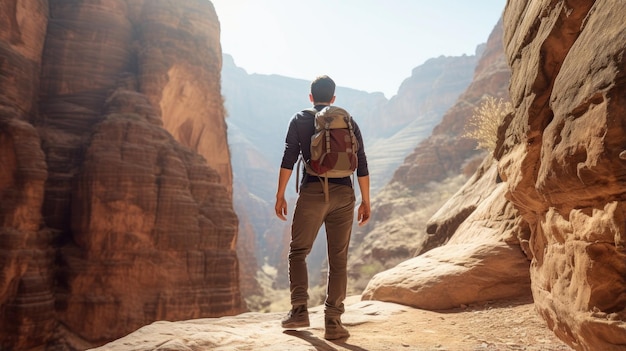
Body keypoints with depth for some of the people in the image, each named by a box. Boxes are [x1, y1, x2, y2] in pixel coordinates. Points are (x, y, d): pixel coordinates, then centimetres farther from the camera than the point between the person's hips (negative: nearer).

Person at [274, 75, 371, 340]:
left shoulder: (299, 120, 8)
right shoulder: (349, 122, 14)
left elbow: (289, 159, -1)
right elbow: (361, 164, 9)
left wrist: (280, 196, 2)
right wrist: (366, 201, 13)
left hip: (312, 192, -2)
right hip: (343, 194, 2)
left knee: (298, 252, 13)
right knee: (338, 260, 6)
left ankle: (299, 310, 5)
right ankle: (333, 322, 8)